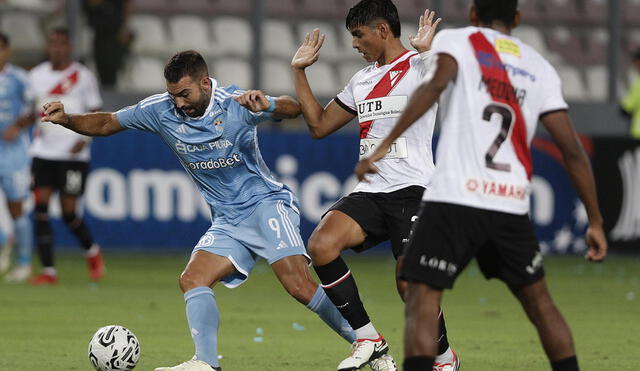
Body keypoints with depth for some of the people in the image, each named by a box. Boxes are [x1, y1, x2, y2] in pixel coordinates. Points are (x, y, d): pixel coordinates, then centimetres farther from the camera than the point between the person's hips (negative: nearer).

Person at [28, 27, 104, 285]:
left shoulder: (83, 77, -2)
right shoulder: (36, 75, 9)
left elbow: (96, 113, 1)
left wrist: (86, 138, -15)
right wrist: (36, 125, 0)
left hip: (73, 155, -4)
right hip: (43, 152, 4)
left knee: (68, 212, -5)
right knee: (41, 209, -7)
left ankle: (92, 252, 24)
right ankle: (48, 271, -3)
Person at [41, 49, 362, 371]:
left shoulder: (236, 104, -14)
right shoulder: (160, 110, -2)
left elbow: (293, 109, -20)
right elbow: (106, 124, 9)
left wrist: (266, 105, -43)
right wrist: (66, 119, -9)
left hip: (266, 205, -5)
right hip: (227, 221, 6)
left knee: (299, 286, -21)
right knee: (192, 280, -17)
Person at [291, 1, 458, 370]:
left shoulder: (421, 65, -2)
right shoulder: (362, 80, 21)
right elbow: (320, 124, 27)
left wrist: (427, 50, -28)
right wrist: (299, 71, 25)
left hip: (412, 190, -7)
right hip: (370, 191, 7)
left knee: (411, 285, -15)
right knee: (321, 245, -20)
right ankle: (368, 339, -9)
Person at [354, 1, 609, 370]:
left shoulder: (455, 40, 8)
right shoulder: (540, 67, 17)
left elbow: (435, 85, -15)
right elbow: (573, 150, 11)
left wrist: (385, 145, -19)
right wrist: (595, 221, 15)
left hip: (454, 201, -4)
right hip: (512, 207, 4)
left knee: (422, 302, -3)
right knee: (539, 302, 21)